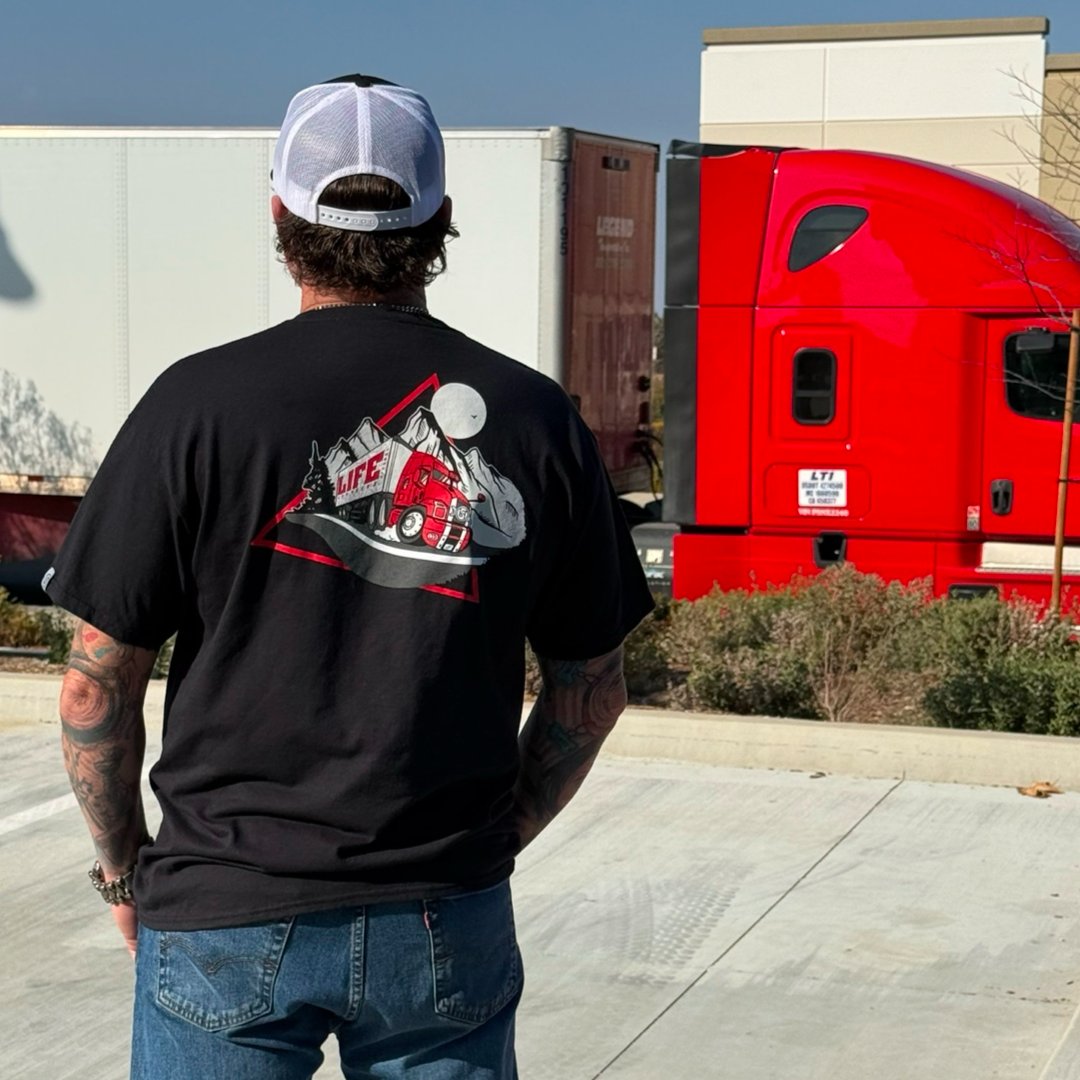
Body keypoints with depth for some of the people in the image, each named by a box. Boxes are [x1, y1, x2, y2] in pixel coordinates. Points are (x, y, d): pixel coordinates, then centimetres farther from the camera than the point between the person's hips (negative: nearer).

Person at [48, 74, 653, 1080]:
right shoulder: (534, 420, -1)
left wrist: (125, 867, 8)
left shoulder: (201, 404, -9)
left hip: (229, 918, -2)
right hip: (451, 923, 2)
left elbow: (97, 686, -6)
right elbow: (590, 692, 5)